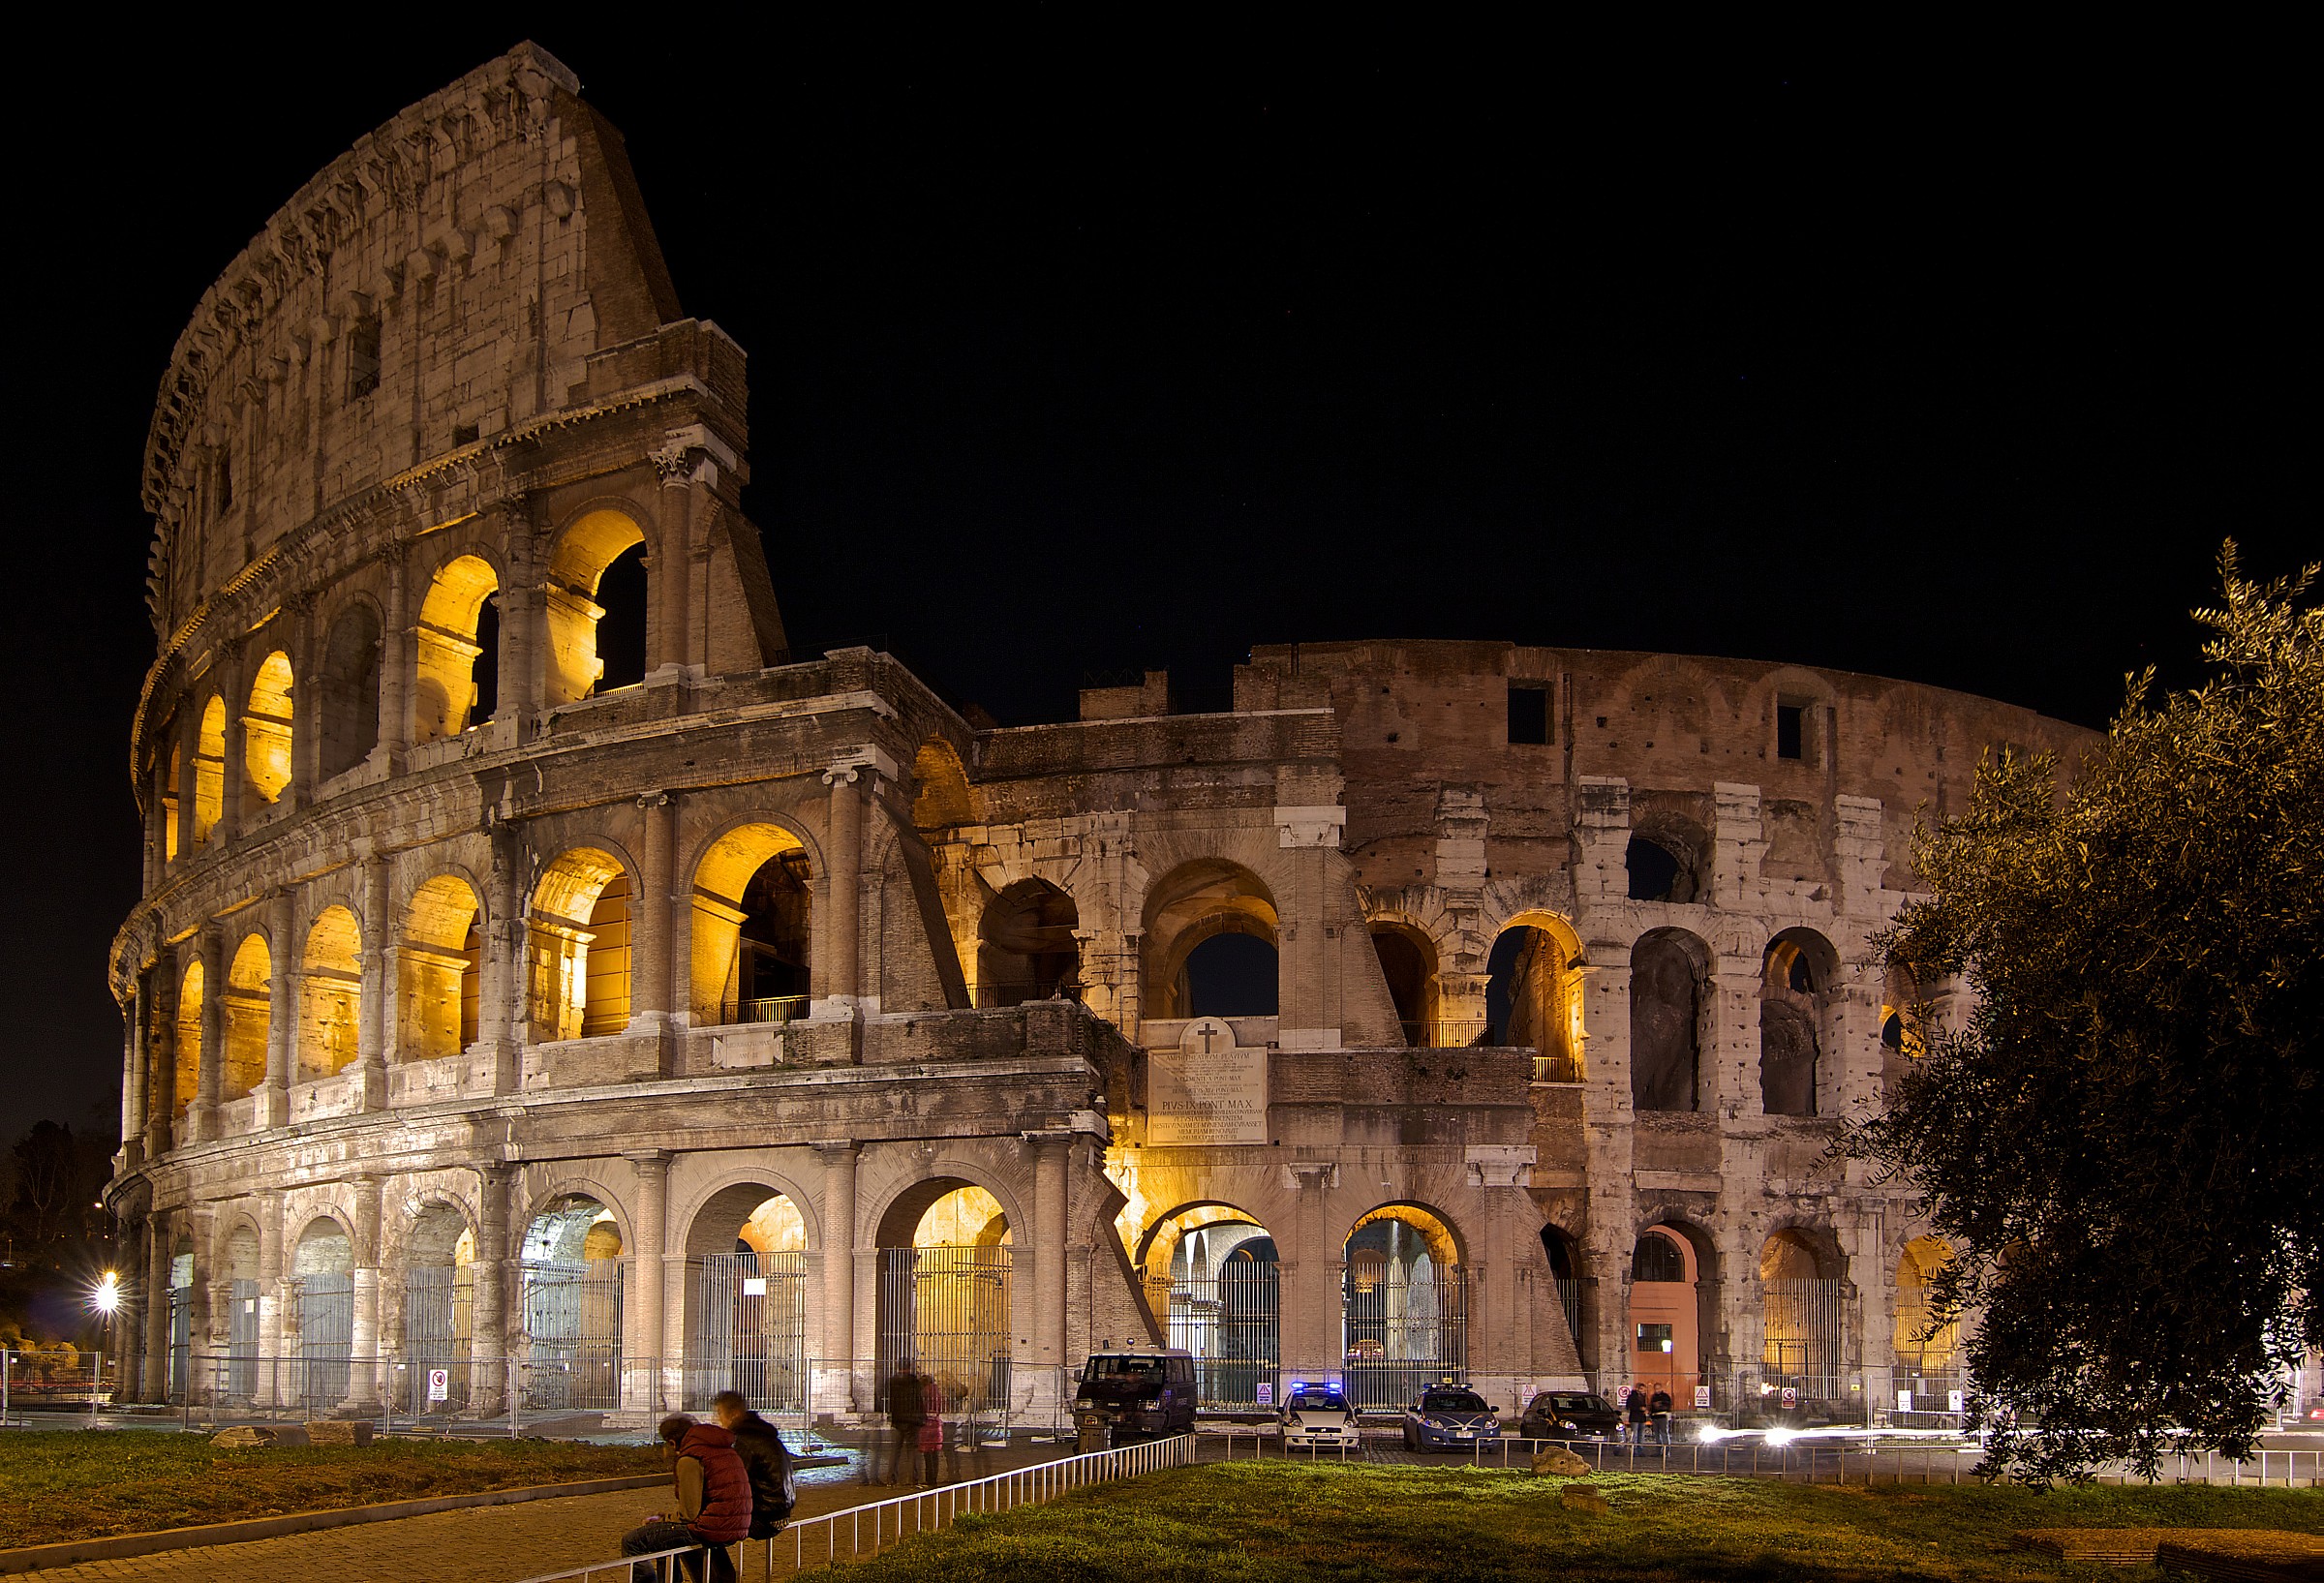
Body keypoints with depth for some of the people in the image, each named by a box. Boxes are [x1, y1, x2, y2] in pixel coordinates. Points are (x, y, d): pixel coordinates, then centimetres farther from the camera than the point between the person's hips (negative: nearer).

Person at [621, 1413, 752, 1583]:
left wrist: (661, 1520, 2)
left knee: (632, 1542, -5)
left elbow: (689, 1514, -15)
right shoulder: (726, 1450, 15)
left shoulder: (689, 1460, -12)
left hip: (711, 1529, -9)